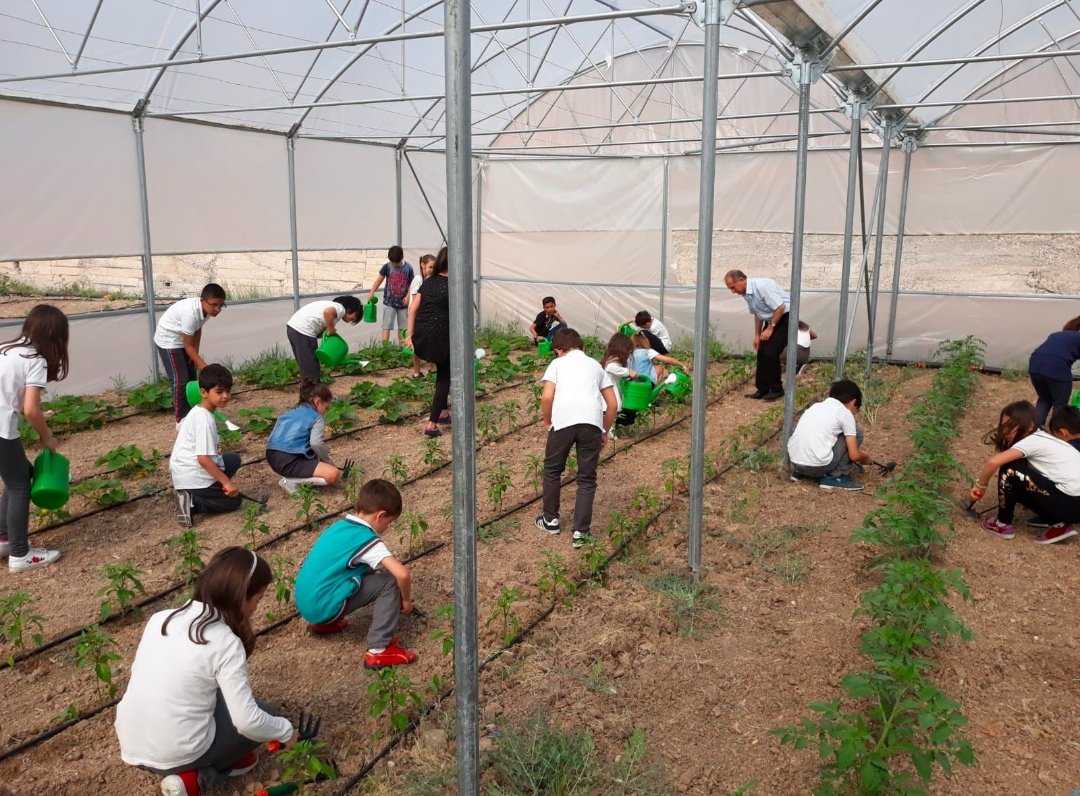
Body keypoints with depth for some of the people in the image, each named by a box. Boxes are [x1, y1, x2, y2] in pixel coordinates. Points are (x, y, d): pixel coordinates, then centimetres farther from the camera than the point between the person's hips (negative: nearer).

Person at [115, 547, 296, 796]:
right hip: (175, 755, -6)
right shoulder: (226, 643, -17)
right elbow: (247, 722, -17)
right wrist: (286, 731, 2)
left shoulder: (160, 618, 0)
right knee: (261, 715, 14)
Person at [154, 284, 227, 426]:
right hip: (168, 340, -8)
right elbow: (188, 345, -30)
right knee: (179, 380, -8)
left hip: (182, 340, 8)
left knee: (192, 377, 12)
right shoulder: (191, 312, -38)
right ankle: (181, 419, 1)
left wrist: (196, 354, 1)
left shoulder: (206, 309, -14)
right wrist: (204, 367, -30)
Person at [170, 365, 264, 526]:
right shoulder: (205, 420, -22)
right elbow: (203, 459, -26)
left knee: (234, 459, 22)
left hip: (184, 470, 8)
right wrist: (226, 482, -22)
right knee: (234, 500, 6)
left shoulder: (198, 411, 8)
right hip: (192, 477, -8)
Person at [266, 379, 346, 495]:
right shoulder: (316, 418, 0)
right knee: (334, 474, -13)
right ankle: (291, 481, -11)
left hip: (272, 458, 9)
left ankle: (291, 475, 9)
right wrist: (328, 460, 1)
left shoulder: (290, 412, 23)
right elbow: (316, 443, -17)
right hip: (289, 461, -9)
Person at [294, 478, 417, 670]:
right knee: (389, 583, -4)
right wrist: (406, 600, -5)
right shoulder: (367, 540, -15)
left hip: (305, 603, 8)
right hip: (323, 607, -8)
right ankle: (379, 650, -8)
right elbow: (402, 574, -24)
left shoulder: (340, 526, 9)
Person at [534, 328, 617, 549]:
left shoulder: (557, 363, 17)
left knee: (552, 470, 20)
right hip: (592, 421, 2)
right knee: (587, 478, 12)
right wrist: (605, 431, 30)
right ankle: (581, 532, 9)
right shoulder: (595, 365, 26)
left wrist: (547, 422, 17)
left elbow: (547, 397, 2)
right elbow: (612, 403, 20)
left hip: (563, 419, -2)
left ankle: (551, 520, 33)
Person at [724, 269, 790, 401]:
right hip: (771, 320, 9)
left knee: (770, 353, -13)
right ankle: (762, 389, 13)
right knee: (762, 353, 4)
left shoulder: (761, 286, -27)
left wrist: (770, 328, -20)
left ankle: (776, 390, 0)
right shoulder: (746, 293, 0)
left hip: (785, 317, -9)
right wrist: (757, 335, 13)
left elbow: (780, 307, -27)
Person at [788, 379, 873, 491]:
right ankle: (835, 476, 9)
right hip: (817, 464, -7)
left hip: (795, 461, 7)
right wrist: (865, 457, 24)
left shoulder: (817, 406, 20)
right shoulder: (845, 413, 2)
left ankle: (801, 472, 21)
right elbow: (854, 455, 0)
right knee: (856, 433, 11)